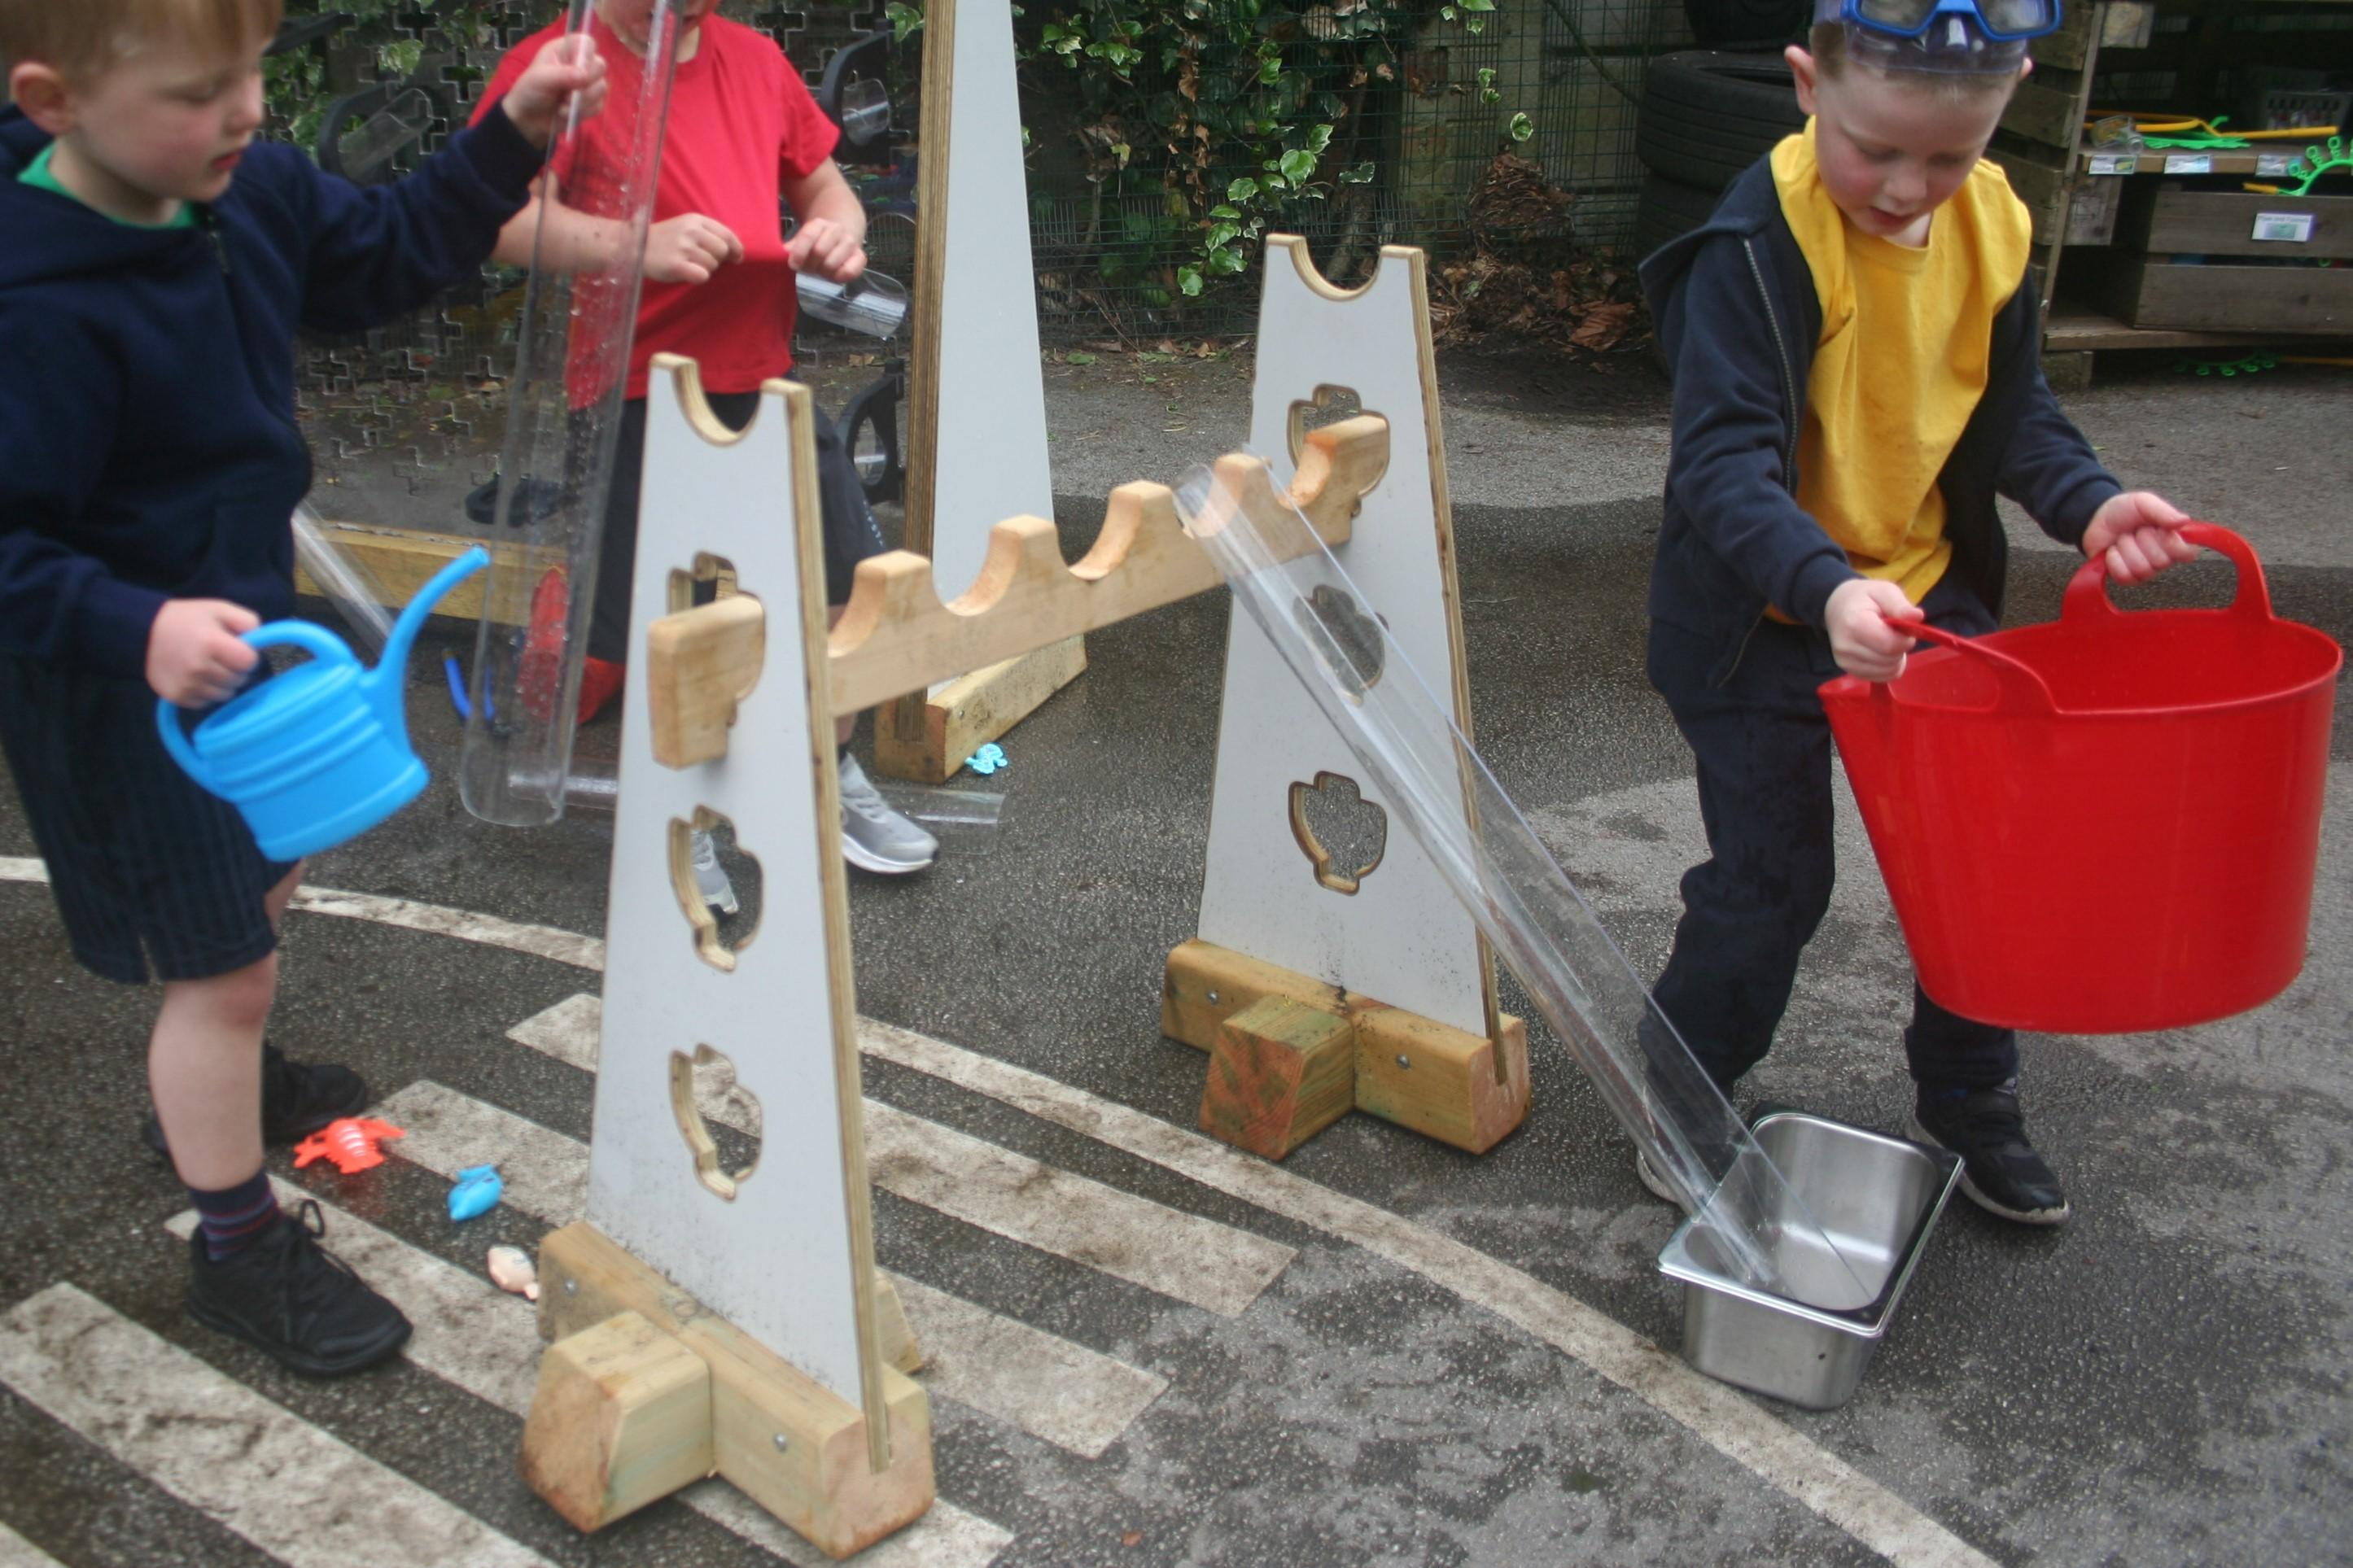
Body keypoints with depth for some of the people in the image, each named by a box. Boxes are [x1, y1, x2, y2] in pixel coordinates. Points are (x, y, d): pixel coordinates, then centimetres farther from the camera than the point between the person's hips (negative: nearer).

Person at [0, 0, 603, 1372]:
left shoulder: (251, 189, -8)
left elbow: (389, 257, 9)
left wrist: (514, 138, -2)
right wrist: (138, 630, -43)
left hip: (239, 623, 9)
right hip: (129, 686, -9)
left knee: (263, 887, 29)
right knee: (225, 963, 2)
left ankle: (219, 1086, 57)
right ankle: (239, 1245, 22)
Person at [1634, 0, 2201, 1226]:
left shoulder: (1994, 225, -2)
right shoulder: (1760, 245, -23)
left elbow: (2011, 410, 9)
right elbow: (1723, 460, -30)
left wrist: (2087, 502, -10)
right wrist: (1827, 587, -46)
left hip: (1923, 593, 6)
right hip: (1762, 616, -6)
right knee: (1770, 879, 1)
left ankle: (1969, 1100, 33)